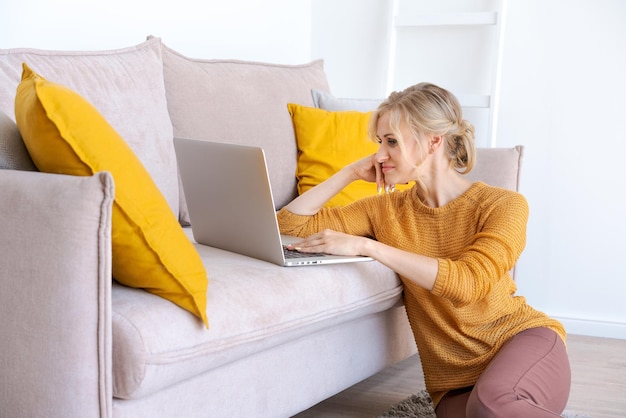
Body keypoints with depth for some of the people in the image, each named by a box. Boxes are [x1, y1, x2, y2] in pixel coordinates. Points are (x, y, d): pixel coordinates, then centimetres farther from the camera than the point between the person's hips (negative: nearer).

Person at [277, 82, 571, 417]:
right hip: (456, 383, 3)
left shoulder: (503, 206, -6)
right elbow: (292, 222, 7)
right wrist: (352, 172, 1)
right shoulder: (387, 210, 7)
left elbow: (466, 284, -23)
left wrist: (366, 245, -24)